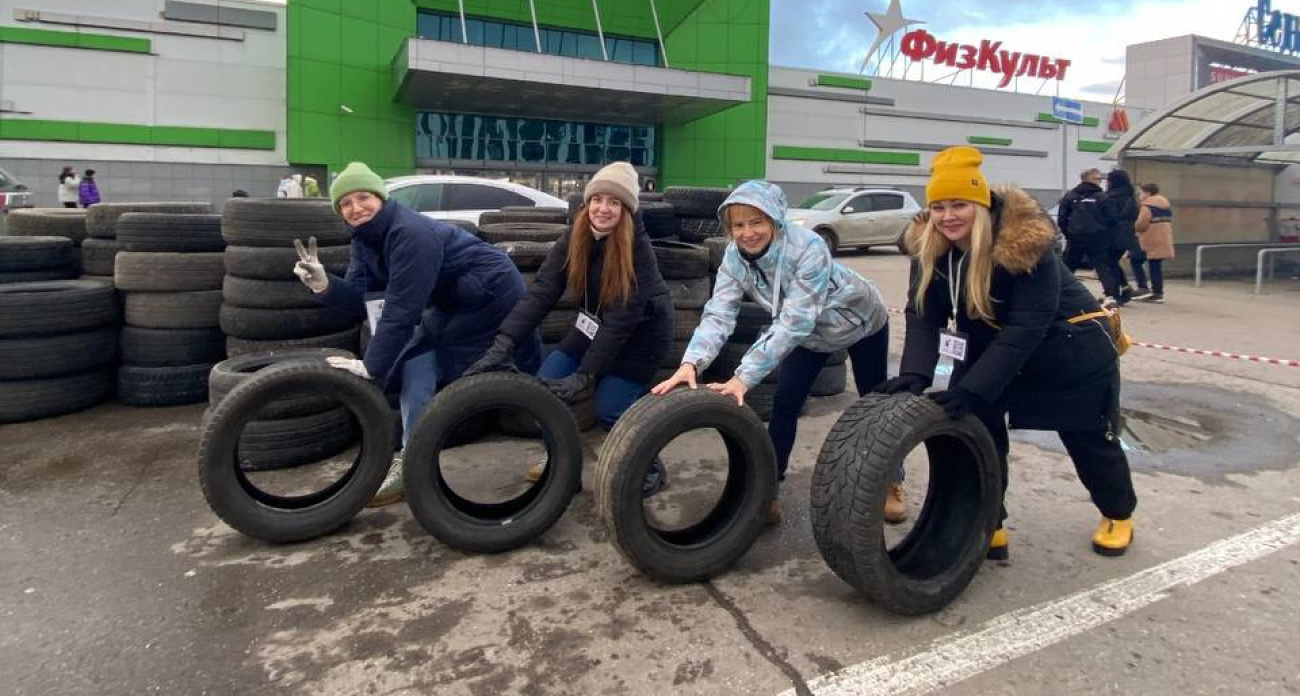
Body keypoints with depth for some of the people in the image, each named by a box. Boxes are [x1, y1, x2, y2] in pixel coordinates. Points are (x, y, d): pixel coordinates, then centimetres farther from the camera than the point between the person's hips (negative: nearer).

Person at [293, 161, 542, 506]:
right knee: (415, 368, 4)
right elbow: (361, 298, -5)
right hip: (452, 302, 9)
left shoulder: (411, 232, -30)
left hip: (492, 296, -9)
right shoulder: (365, 238, 0)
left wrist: (371, 365, -28)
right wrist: (323, 285, -25)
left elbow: (402, 307, -31)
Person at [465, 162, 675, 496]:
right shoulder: (574, 239, -13)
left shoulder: (638, 249, -27)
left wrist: (584, 375, -34)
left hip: (641, 331, -5)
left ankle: (650, 468, 13)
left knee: (609, 410, -14)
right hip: (595, 324, 5)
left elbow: (621, 319, -30)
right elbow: (541, 292, -22)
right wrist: (504, 342, -34)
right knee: (546, 386, -6)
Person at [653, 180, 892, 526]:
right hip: (812, 332, 4)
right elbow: (718, 314, -33)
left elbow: (792, 324, -45)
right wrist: (691, 363, -50)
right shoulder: (734, 256, -24)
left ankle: (891, 481, 33)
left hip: (860, 322, -3)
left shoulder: (808, 248, -40)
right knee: (784, 404, -8)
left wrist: (744, 377, -51)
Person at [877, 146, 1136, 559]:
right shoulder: (929, 246, -16)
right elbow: (923, 315, -20)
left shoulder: (1024, 243, -33)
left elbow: (1025, 328, -35)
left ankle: (1118, 515, 38)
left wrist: (972, 390, -41)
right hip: (991, 347, 5)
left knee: (1089, 439, 11)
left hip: (1070, 348, -4)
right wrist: (914, 374, -37)